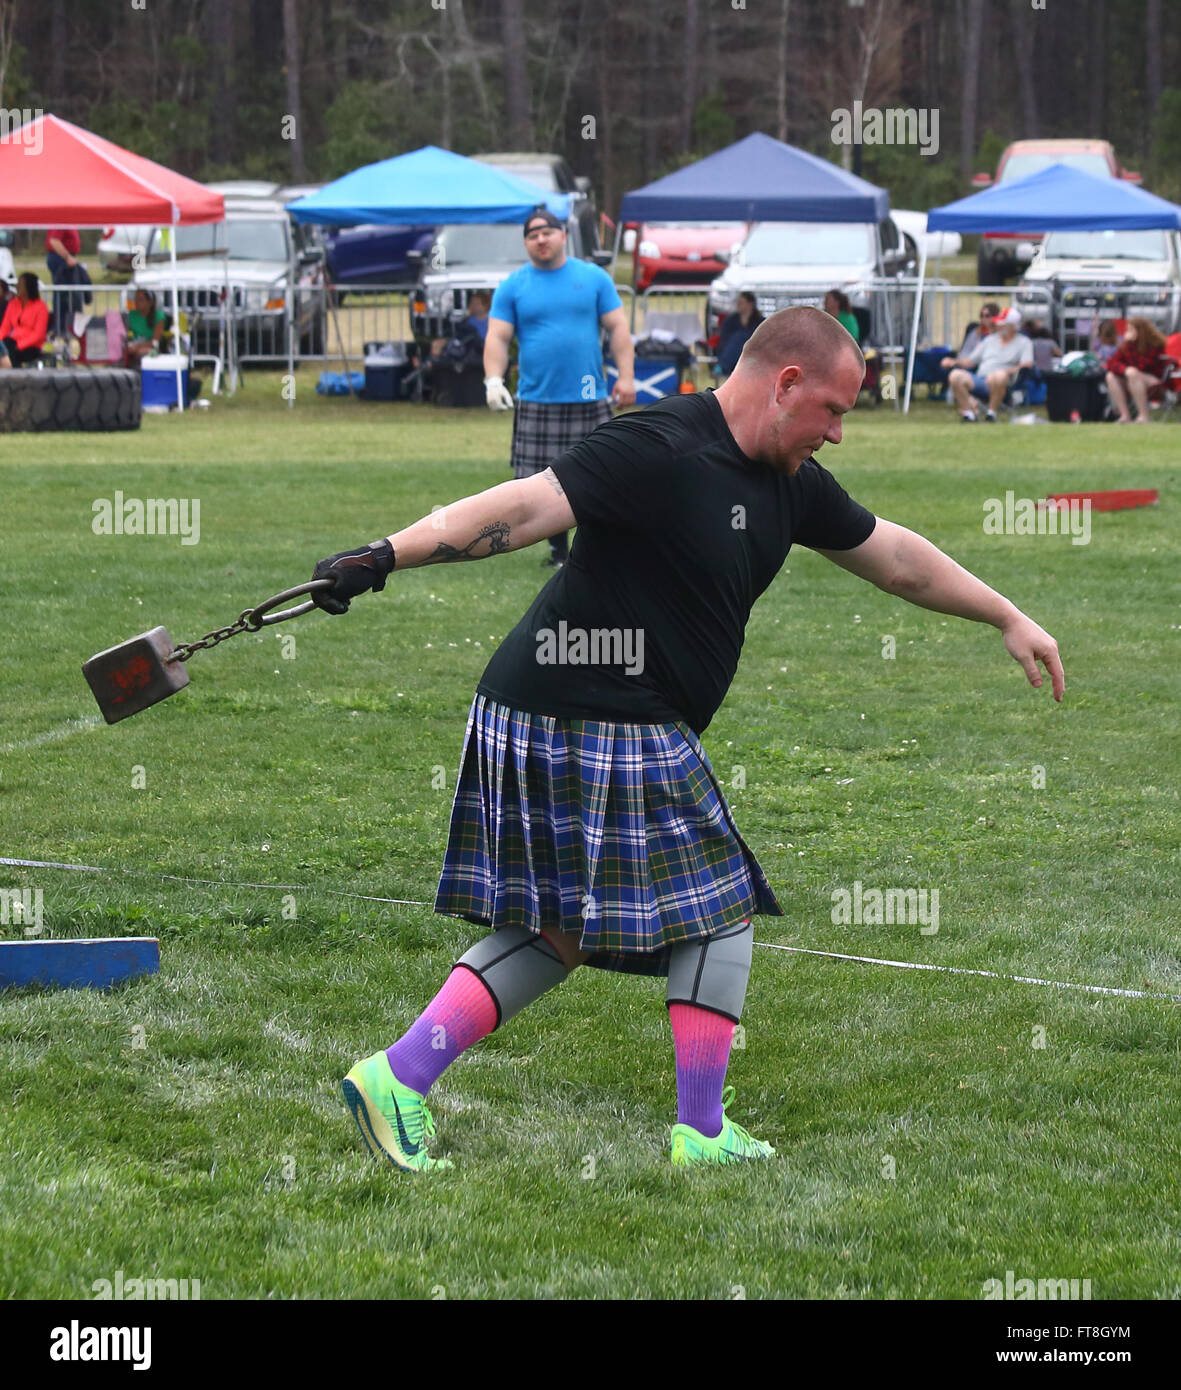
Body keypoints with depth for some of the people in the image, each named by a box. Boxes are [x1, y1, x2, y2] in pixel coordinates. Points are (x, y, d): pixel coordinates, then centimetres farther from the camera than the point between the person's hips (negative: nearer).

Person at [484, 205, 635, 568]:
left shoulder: (594, 278, 7)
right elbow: (497, 337, 1)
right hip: (537, 402, 0)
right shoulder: (513, 287, 6)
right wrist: (493, 379, -15)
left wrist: (626, 377, -4)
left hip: (589, 400, 0)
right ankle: (558, 549, 12)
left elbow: (618, 328, 5)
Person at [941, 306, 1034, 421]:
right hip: (978, 380, 5)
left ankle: (991, 412, -26)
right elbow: (971, 361, 26)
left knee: (1000, 375, -41)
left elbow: (1027, 365, -5)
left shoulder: (1024, 342, 12)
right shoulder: (990, 339, 28)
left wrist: (1006, 371, -20)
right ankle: (968, 413, -21)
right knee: (956, 375, -24)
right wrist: (954, 362, 7)